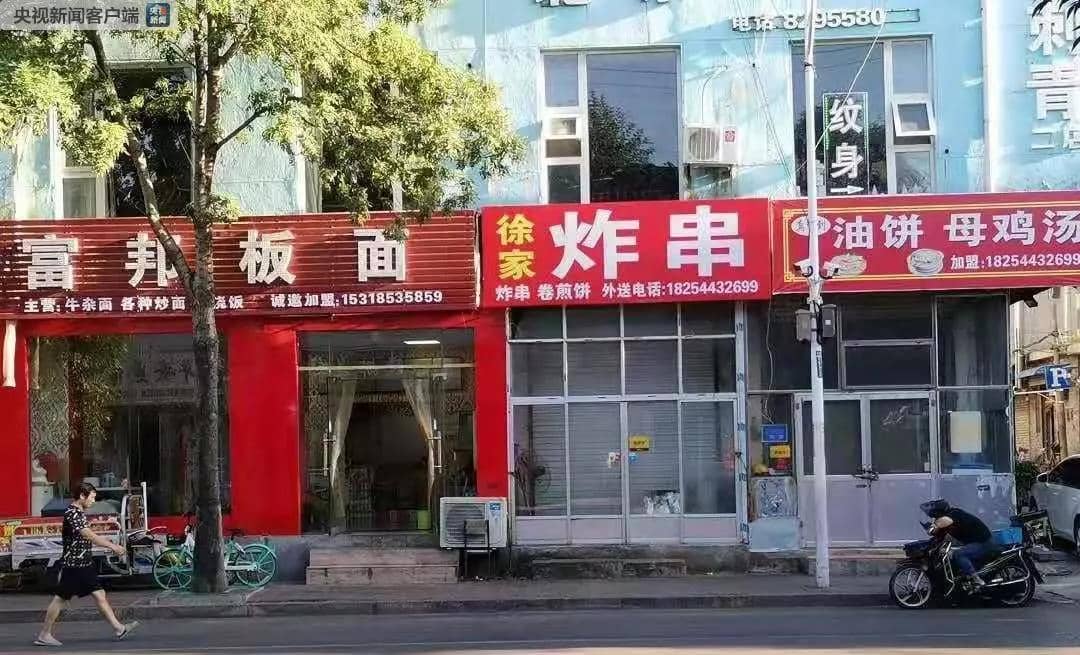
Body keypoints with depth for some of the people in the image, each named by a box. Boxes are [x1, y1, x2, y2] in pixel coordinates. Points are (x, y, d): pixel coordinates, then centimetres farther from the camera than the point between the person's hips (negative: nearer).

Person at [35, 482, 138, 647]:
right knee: (61, 599, -1)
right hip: (73, 565, -9)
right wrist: (113, 546, -22)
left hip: (85, 565, 9)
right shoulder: (71, 514, -17)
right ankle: (44, 635, 8)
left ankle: (118, 629, 7)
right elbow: (90, 536, -25)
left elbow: (90, 537, 19)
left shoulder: (80, 513, 14)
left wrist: (113, 546, 13)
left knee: (100, 595, 6)